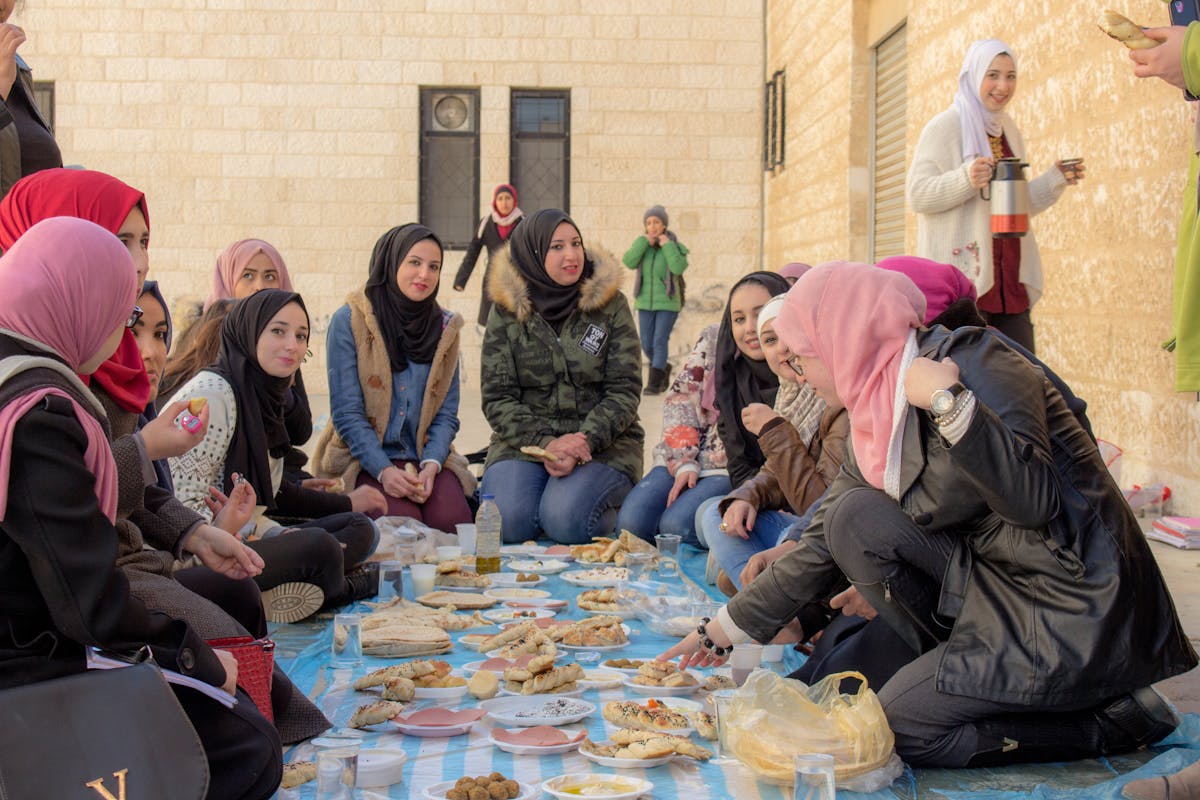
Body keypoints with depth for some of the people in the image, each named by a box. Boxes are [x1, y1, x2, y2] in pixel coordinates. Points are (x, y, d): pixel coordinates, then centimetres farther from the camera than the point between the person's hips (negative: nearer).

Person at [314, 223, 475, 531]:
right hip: (363, 459, -3)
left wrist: (431, 465, -13)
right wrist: (384, 470, -20)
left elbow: (446, 413, 6)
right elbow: (346, 411, -8)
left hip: (426, 458, 3)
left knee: (451, 519, -26)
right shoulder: (349, 321, -4)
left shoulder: (445, 327, 9)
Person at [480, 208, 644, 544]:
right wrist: (545, 443, -19)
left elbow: (625, 391, -2)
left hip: (603, 441, -1)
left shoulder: (611, 304, 1)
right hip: (524, 440, 1)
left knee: (564, 520, -28)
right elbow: (497, 399, -2)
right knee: (508, 521, -26)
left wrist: (586, 440, -19)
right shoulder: (506, 312, 2)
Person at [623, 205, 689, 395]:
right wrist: (644, 242, -18)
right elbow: (629, 262, -15)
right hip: (645, 302, 4)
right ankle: (664, 369, 32)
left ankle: (654, 383, -8)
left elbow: (679, 268, -24)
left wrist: (667, 245, -19)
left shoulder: (675, 246, -6)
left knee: (660, 341, -13)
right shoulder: (642, 244, 2)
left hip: (668, 303, -4)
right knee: (647, 344, 5)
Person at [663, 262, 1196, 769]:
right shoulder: (877, 415, 8)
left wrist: (947, 401, -31)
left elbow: (1035, 501, -27)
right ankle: (964, 667, 1)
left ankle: (1114, 720, -2)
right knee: (853, 518, -4)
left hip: (1077, 619, -8)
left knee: (896, 729, -11)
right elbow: (825, 546, 14)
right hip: (995, 587, 8)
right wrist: (726, 627, 17)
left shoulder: (972, 361, -15)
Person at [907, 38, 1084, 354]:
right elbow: (917, 195, -11)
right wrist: (966, 179, -26)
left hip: (1009, 279, 7)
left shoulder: (1008, 131, 20)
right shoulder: (944, 126, -2)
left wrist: (1056, 179, 9)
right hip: (961, 278, -7)